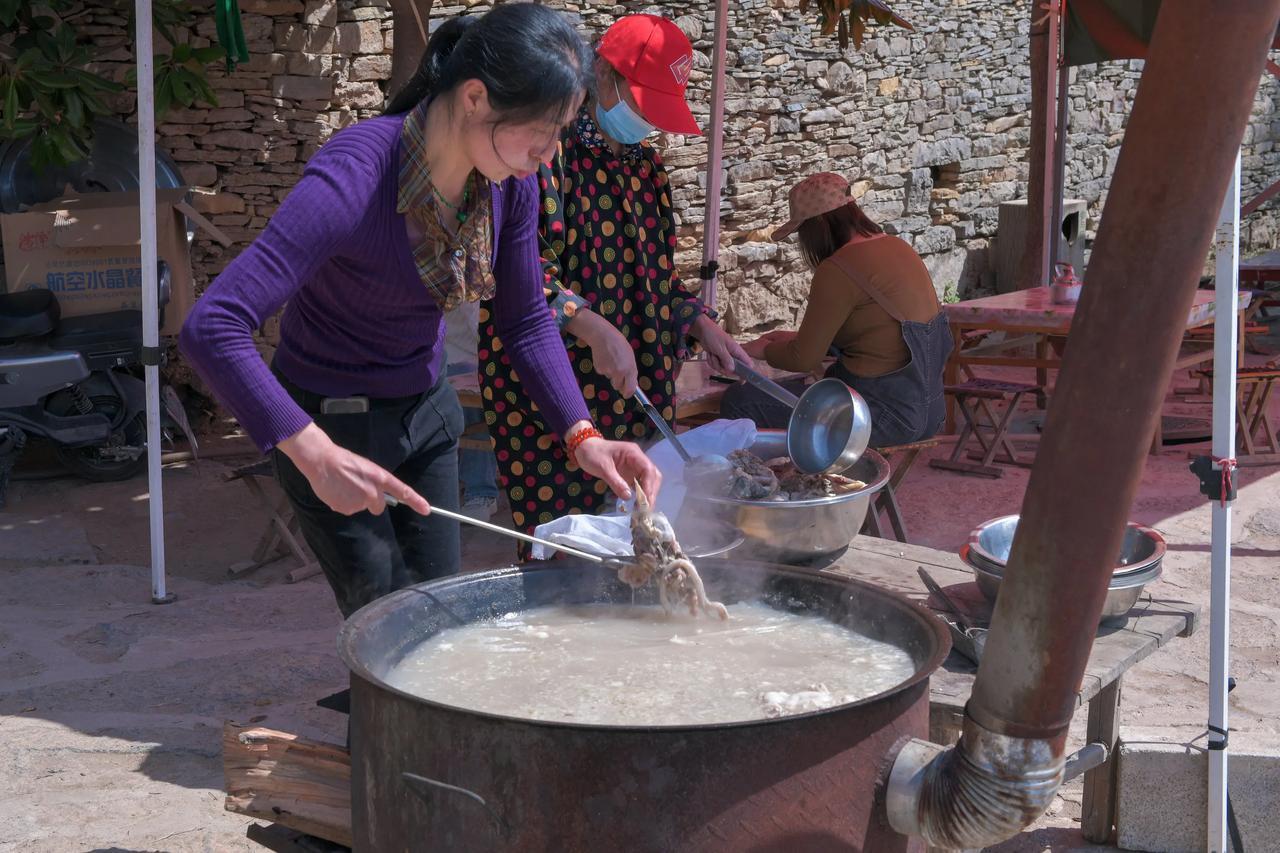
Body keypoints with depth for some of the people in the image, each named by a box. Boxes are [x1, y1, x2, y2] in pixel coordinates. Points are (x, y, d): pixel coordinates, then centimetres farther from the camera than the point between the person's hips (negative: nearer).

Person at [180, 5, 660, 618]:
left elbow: (526, 321, 1)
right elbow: (212, 328, -38)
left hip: (425, 412, 6)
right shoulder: (354, 177, -33)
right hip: (332, 424, -6)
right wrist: (313, 452, -45)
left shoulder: (511, 182, -12)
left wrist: (581, 435, -13)